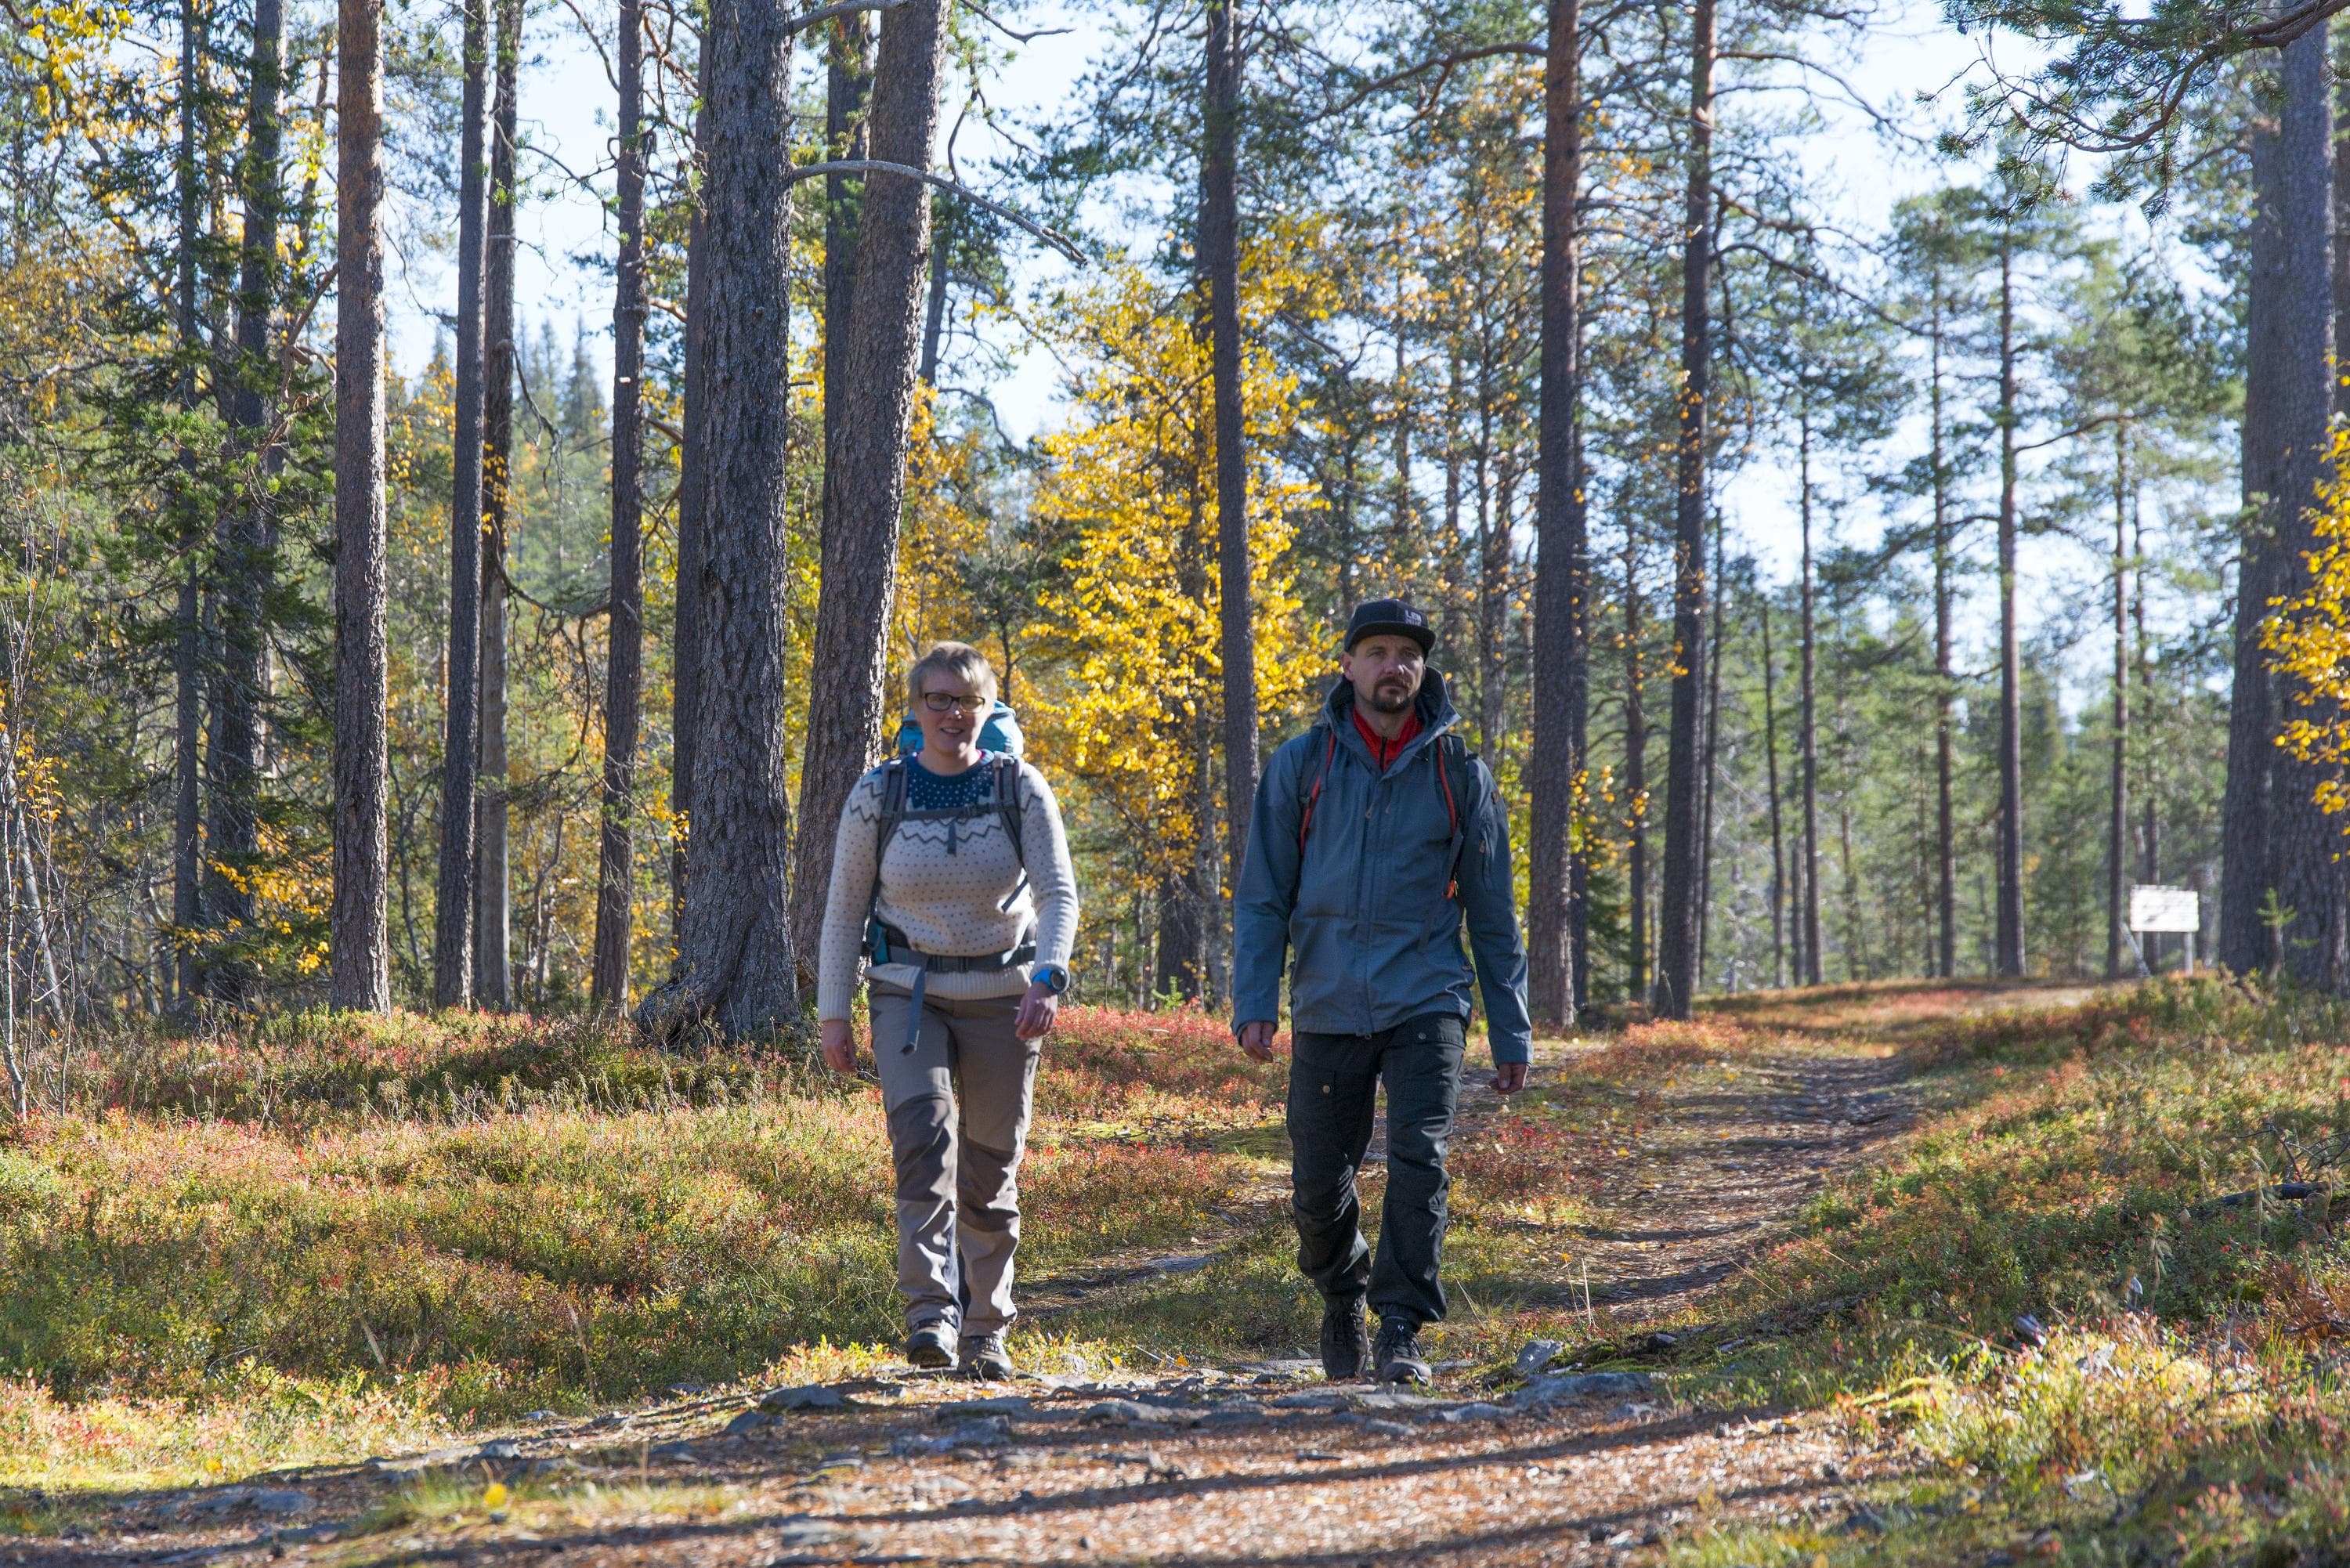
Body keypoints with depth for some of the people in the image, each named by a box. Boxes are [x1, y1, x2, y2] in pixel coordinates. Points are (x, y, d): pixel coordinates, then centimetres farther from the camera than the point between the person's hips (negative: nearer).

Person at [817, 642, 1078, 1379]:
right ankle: (931, 1316, -30)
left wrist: (1047, 978, -26)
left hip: (1001, 1000, 1)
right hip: (910, 996, -1)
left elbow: (1059, 894, -8)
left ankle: (984, 1333, 18)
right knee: (923, 1137, -23)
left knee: (991, 1171, 6)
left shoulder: (1021, 788, -2)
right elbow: (844, 907, 6)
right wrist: (833, 1013, 2)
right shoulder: (878, 794, 0)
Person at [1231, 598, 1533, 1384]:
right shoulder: (1301, 765, 4)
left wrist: (1511, 1031, 6)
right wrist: (1254, 1001, -8)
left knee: (1418, 1161, -17)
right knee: (1318, 1187, 6)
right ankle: (1342, 1298, 34)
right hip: (1329, 1010, 1)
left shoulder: (1460, 774, 5)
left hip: (1425, 1003, -1)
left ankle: (1401, 1332, -11)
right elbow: (1262, 895, 4)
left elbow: (1492, 914, 9)